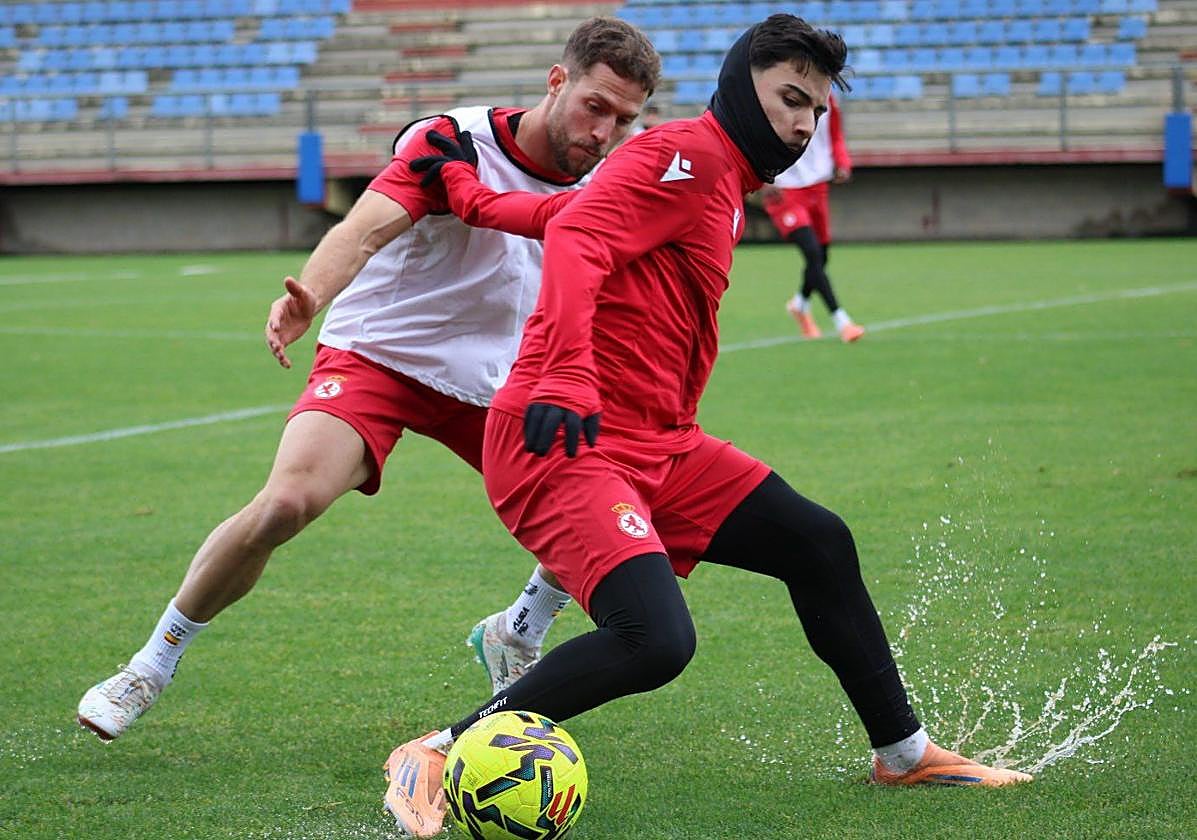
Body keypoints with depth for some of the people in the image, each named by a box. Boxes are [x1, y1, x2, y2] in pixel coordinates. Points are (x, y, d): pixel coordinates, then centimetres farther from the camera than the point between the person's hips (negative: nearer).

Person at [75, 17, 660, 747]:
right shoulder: (454, 144, -23)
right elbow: (367, 226, -39)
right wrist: (308, 296, -58)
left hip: (493, 381, 6)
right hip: (377, 356, -6)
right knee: (287, 502, -28)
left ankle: (516, 637, 27)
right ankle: (154, 664, -7)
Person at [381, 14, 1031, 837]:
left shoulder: (724, 189, 19)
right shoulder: (690, 155, -10)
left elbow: (573, 208, 21)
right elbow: (573, 240, -24)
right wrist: (565, 378, -35)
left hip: (657, 447, 11)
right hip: (569, 439, -11)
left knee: (819, 545, 15)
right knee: (657, 642, -27)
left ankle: (905, 753, 31)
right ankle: (439, 756, -14)